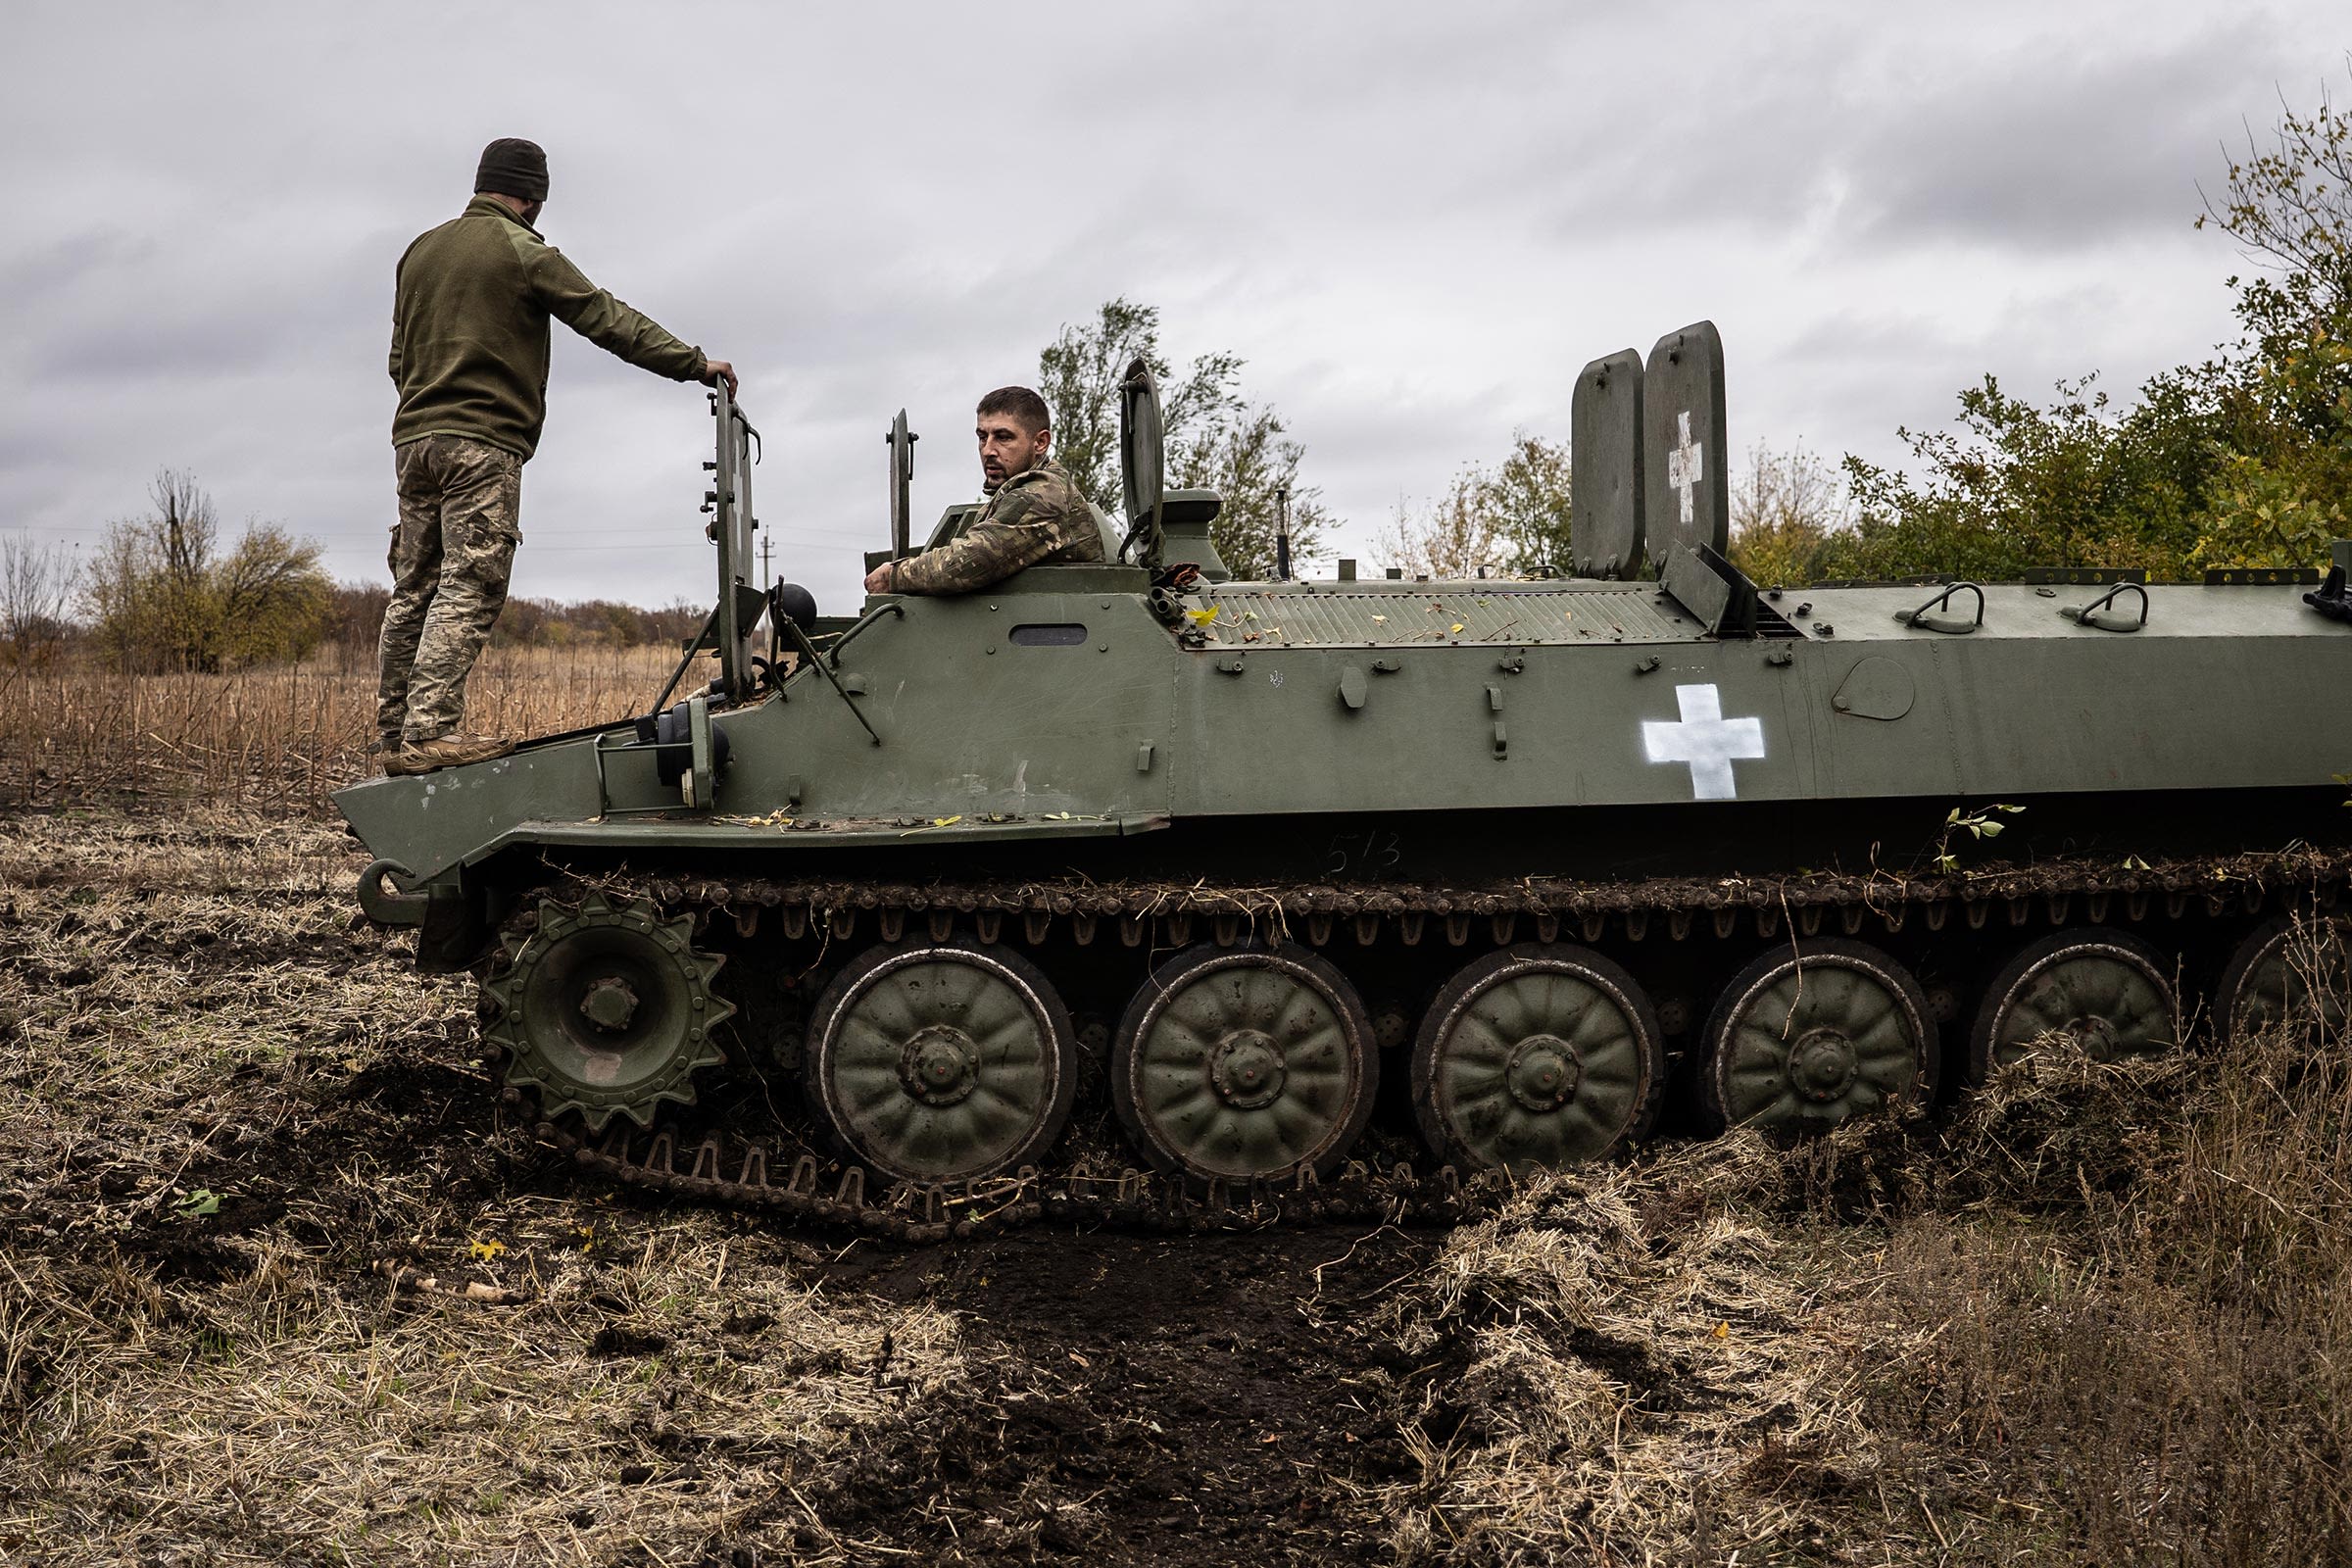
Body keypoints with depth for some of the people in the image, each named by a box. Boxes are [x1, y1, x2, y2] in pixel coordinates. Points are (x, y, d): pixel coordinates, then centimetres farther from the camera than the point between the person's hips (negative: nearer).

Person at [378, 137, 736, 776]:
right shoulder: (522, 251, -4)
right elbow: (608, 320, -5)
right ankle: (431, 730, -17)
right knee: (468, 588, -10)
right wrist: (694, 362, -1)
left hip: (414, 437, 8)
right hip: (482, 444, -8)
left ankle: (396, 735, 9)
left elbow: (399, 357, 22)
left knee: (414, 590, 9)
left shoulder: (420, 250, 19)